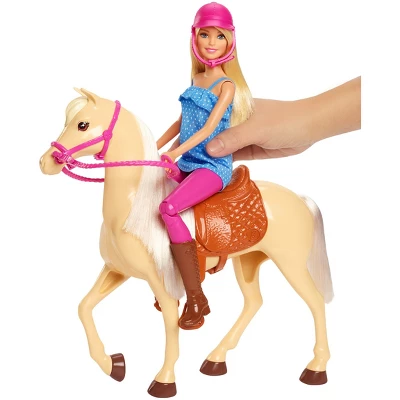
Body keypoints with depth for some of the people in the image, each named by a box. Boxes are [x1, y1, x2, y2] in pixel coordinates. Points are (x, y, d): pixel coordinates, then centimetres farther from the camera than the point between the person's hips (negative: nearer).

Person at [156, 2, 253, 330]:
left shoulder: (226, 85, -8)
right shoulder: (196, 80, 12)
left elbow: (209, 127, -20)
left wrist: (177, 152, -33)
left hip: (213, 167, -8)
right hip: (187, 165, 8)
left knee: (169, 208, -30)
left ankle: (196, 298, -21)